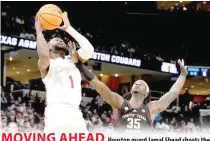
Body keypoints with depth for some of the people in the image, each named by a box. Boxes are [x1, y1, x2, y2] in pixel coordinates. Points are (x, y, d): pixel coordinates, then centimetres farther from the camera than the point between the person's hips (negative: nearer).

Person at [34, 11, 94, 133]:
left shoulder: (72, 60, 23)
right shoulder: (46, 64, 6)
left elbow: (89, 49, 4)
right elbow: (44, 55, -20)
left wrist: (69, 28, 10)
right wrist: (39, 31, -4)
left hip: (76, 114, 6)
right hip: (57, 114, -6)